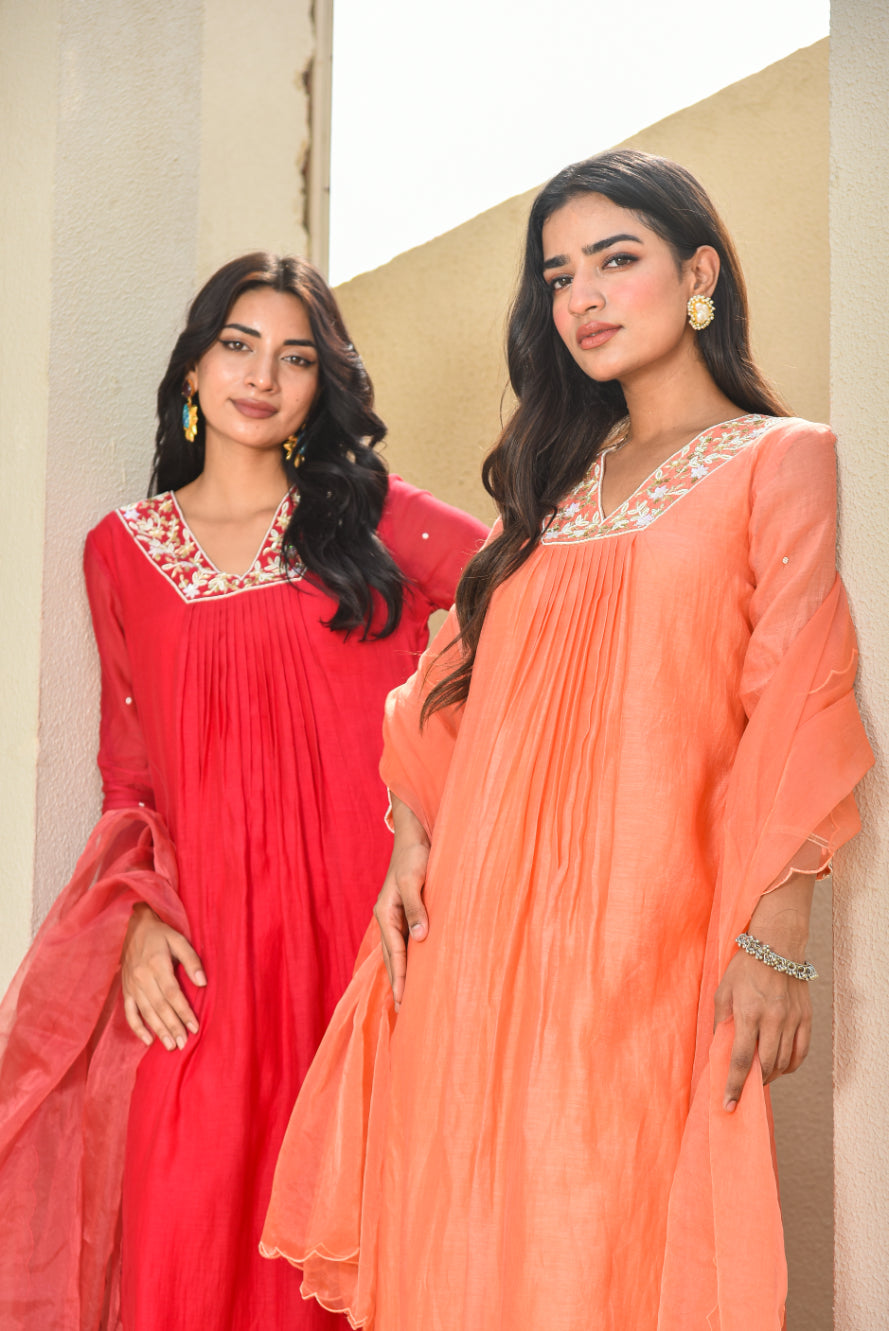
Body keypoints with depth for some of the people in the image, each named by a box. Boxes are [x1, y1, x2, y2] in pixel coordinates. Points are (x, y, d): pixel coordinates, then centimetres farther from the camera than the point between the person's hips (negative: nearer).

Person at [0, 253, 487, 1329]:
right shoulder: (121, 550, 13)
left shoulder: (371, 516, 7)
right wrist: (141, 914, -2)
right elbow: (129, 769, 14)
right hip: (201, 950, 1)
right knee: (190, 1237, -3)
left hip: (359, 919, -1)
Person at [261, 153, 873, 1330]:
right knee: (465, 1228, 8)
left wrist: (776, 938, -12)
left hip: (640, 915, -5)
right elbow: (468, 665, 15)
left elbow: (799, 705, -6)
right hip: (481, 912, 5)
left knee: (599, 1234, 0)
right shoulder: (560, 473, 18)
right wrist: (414, 836, 2)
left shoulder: (782, 460, 2)